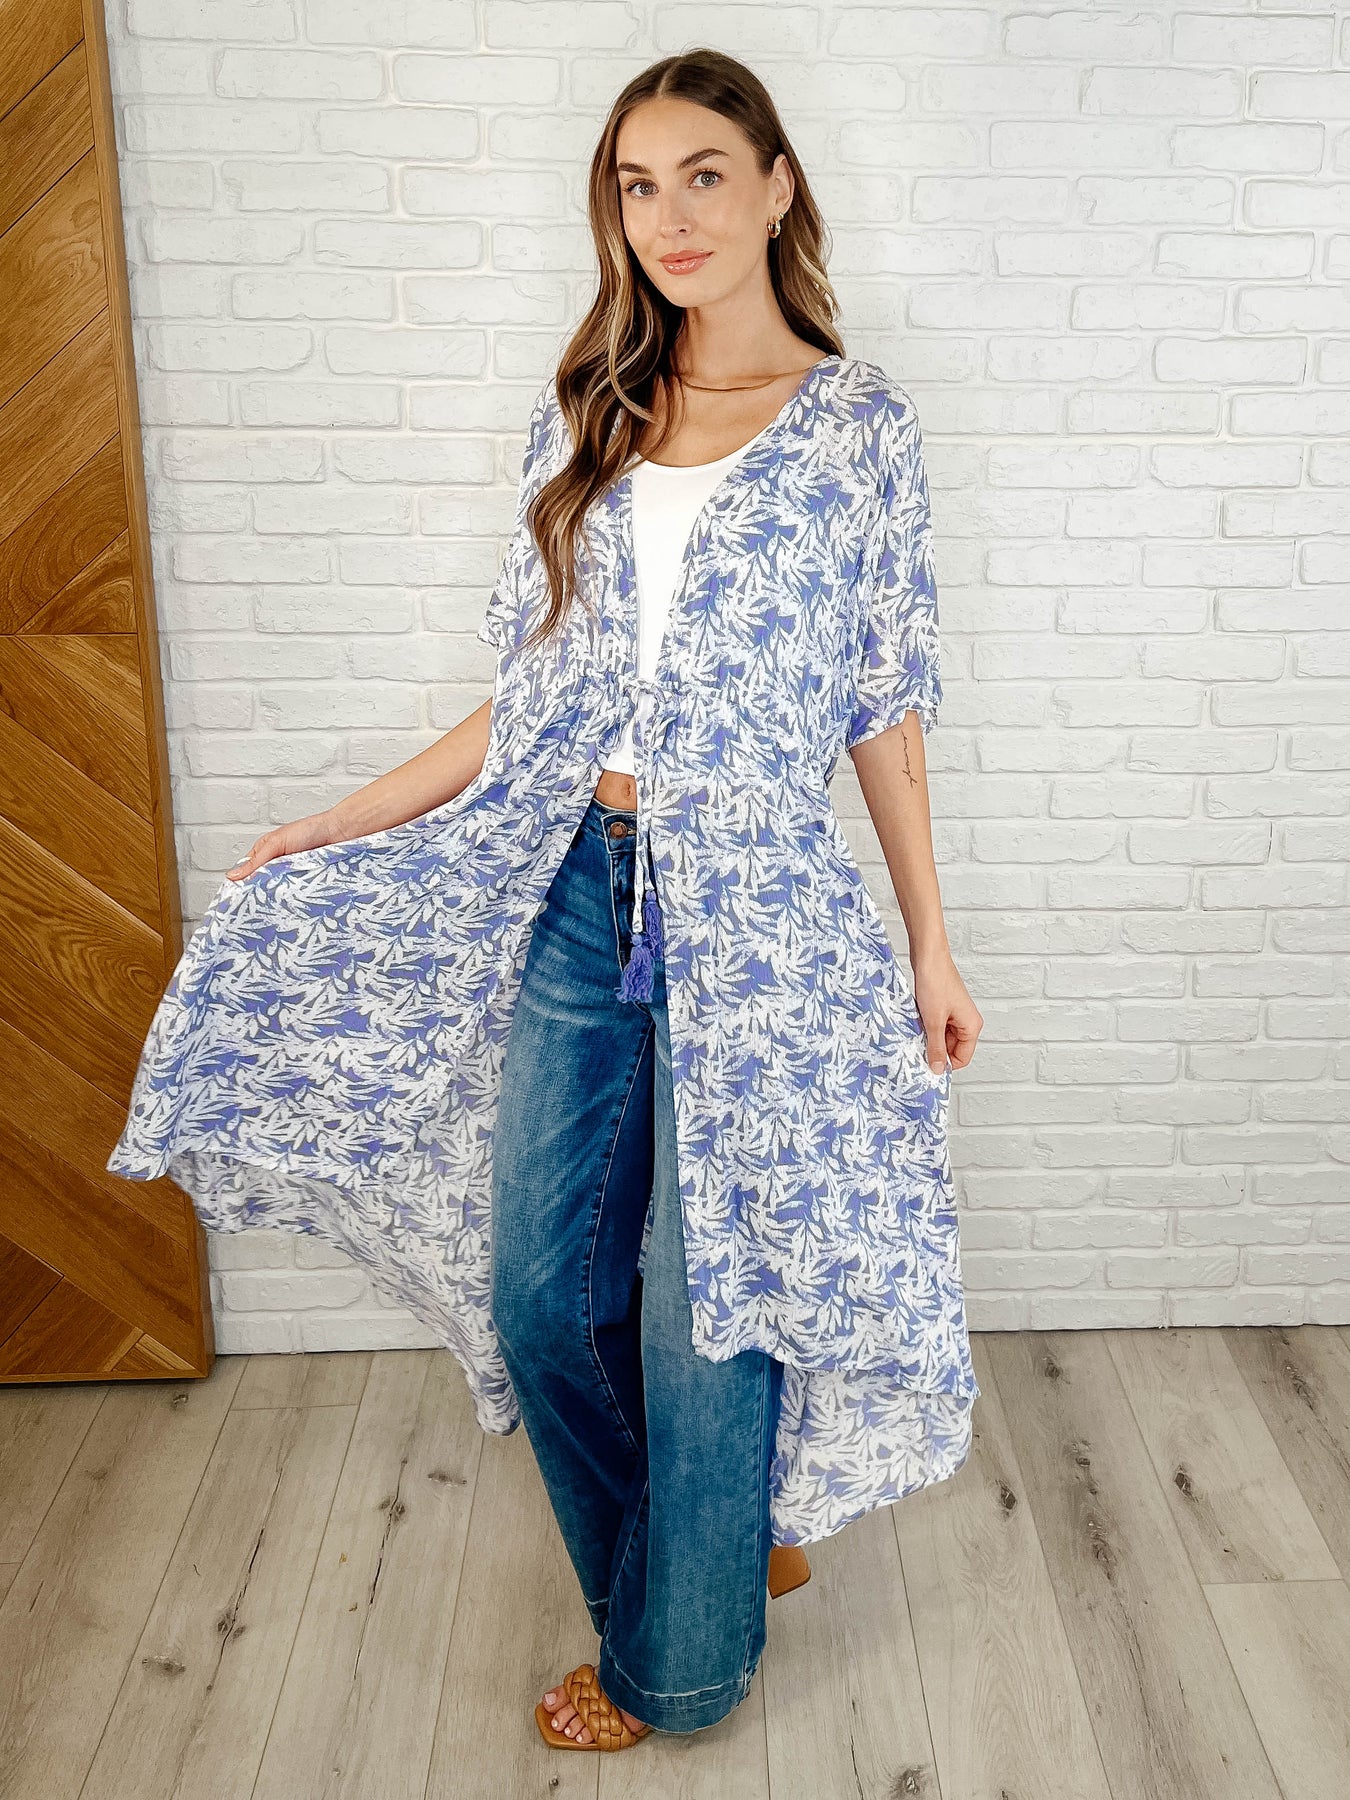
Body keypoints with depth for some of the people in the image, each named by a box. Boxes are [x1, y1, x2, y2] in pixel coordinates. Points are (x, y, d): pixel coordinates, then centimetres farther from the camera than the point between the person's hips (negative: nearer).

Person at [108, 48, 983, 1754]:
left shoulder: (857, 422, 0)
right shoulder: (583, 416, 9)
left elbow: (885, 705, 2)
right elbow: (532, 697, 10)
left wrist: (930, 943, 1)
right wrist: (330, 829, 8)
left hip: (754, 916, -4)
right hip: (575, 903, 4)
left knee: (705, 1308, 6)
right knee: (539, 1291, 10)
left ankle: (676, 1659, 31)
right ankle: (691, 1545, 38)